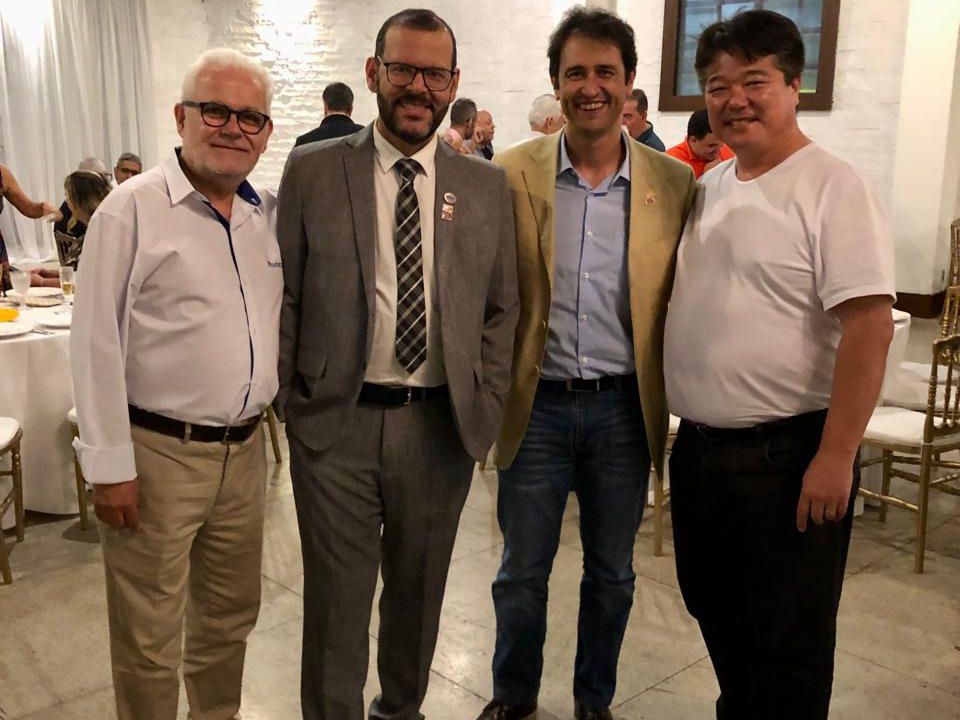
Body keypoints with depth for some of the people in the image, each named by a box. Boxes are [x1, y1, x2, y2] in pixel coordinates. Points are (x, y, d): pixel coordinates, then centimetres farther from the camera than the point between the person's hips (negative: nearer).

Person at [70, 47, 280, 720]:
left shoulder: (270, 214, 7)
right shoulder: (132, 209, -10)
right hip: (157, 454, -5)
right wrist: (110, 465, -12)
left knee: (231, 619, 20)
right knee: (148, 640, 8)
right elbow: (96, 344, -11)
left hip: (245, 450, 6)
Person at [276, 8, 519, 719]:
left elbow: (501, 308, 7)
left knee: (419, 591, 18)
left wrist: (486, 410, 1)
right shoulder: (312, 172, -1)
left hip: (442, 424, 2)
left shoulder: (487, 186, 4)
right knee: (337, 598, 9)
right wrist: (291, 401, -2)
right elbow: (284, 295, 1)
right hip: (336, 421, -2)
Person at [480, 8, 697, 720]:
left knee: (612, 574, 17)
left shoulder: (675, 182, -2)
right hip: (536, 404, -1)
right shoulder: (512, 173, -3)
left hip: (625, 406, 1)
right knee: (522, 572, 13)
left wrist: (678, 403, -1)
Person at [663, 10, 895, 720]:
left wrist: (836, 456, -21)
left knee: (790, 636, 8)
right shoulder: (708, 187, 9)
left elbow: (868, 326, -19)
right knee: (715, 607, 22)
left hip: (788, 454, -7)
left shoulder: (834, 189, -13)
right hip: (698, 446, 8)